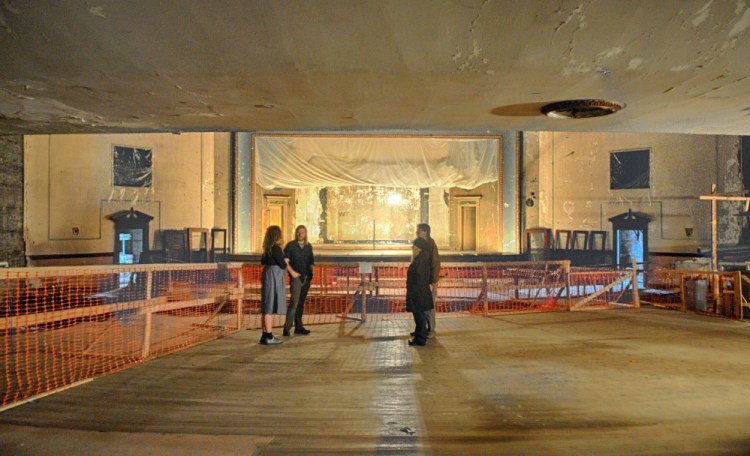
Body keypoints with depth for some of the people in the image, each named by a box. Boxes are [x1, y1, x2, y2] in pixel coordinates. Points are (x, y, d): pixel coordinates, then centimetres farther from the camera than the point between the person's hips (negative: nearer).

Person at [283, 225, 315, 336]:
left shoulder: (308, 246, 13)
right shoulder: (291, 245, -2)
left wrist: (311, 273, 6)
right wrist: (292, 272, -12)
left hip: (306, 277, 5)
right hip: (296, 277, -5)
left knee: (301, 303, 10)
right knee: (294, 302, -13)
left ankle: (298, 327, 17)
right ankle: (287, 327, -9)